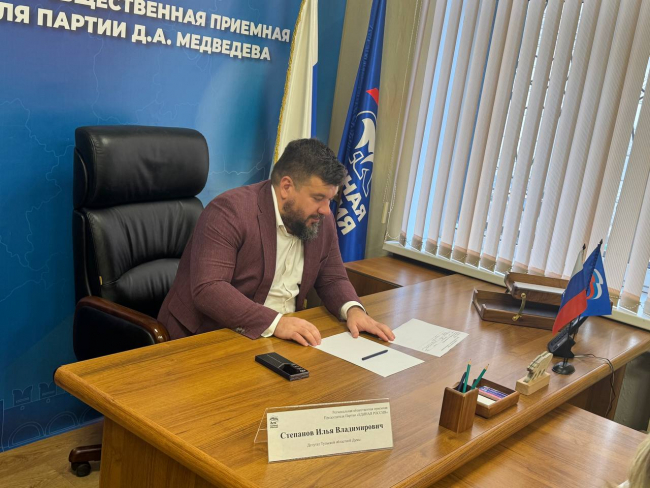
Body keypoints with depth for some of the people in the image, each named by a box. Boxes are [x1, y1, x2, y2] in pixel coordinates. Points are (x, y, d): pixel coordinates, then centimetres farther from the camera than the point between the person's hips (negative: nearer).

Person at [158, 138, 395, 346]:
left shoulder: (321, 220, 2)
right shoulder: (229, 211, -18)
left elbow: (333, 279, 10)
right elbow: (207, 290, -25)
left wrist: (353, 309, -10)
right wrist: (274, 322, -33)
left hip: (282, 335, 6)